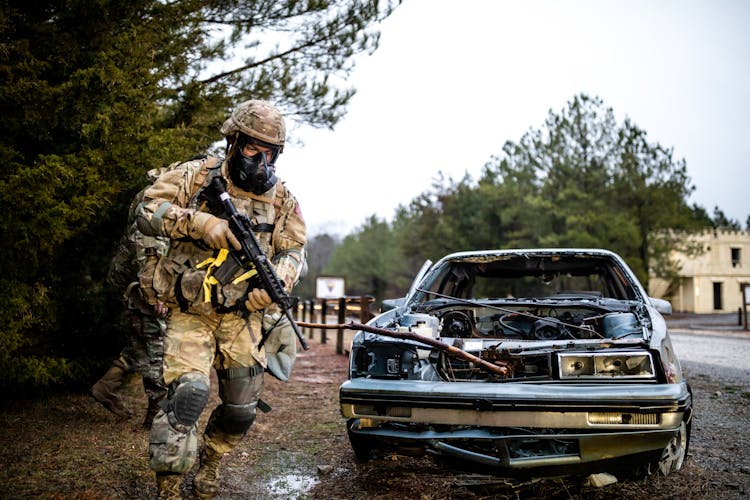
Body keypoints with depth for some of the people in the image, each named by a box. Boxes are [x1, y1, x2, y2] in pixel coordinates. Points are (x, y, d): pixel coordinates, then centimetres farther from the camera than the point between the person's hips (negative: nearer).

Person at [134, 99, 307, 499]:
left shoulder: (282, 200, 8)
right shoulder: (198, 176, -1)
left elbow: (294, 252, 9)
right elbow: (147, 212, -8)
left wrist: (276, 279, -13)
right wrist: (202, 222, -22)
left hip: (244, 316, 4)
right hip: (190, 312, -3)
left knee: (241, 411, 7)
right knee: (188, 391, -23)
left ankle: (209, 463, 36)